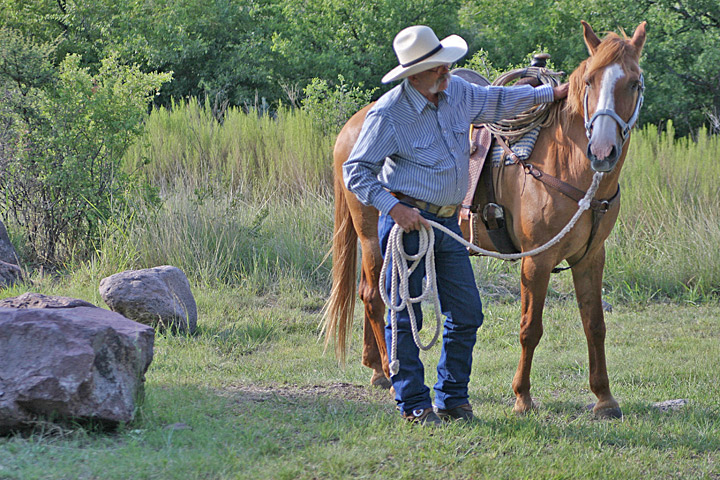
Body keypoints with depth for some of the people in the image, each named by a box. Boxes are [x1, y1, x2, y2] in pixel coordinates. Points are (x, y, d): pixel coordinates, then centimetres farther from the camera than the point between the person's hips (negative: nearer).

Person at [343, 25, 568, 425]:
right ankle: (414, 404, 5)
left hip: (448, 223, 7)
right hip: (408, 222, -7)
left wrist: (552, 93, 24)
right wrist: (393, 207, -21)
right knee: (405, 316, -2)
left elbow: (498, 102, 24)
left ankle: (453, 399, 18)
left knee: (467, 313, 7)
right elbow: (356, 171, -11)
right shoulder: (389, 114, -14)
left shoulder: (458, 92, 4)